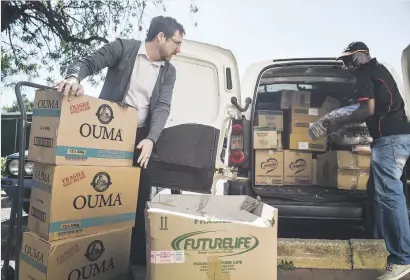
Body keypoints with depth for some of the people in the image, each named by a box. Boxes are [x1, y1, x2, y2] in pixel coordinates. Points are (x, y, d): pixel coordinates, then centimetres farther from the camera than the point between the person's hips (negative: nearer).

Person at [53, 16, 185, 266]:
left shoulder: (169, 72, 6)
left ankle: (138, 256, 14)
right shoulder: (123, 48, -3)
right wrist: (74, 78, -31)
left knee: (140, 196, 2)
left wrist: (151, 139, -19)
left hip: (140, 136, 3)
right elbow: (88, 63, -7)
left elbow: (163, 107, -4)